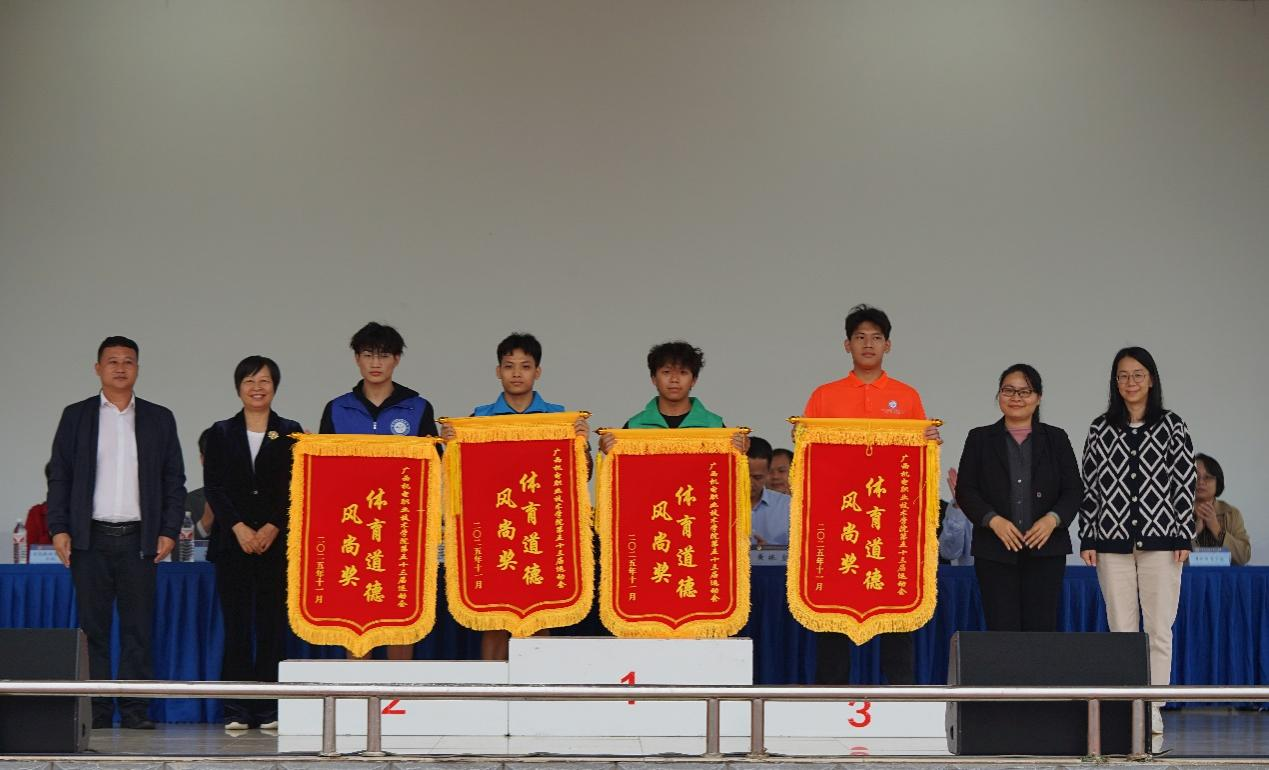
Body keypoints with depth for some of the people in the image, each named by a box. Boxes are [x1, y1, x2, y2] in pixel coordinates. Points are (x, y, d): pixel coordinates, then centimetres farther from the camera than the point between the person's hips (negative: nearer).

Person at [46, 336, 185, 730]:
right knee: (92, 627, 0)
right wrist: (59, 528, -4)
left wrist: (169, 531, 0)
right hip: (90, 538, 0)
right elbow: (59, 476, 6)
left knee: (138, 628, -2)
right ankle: (96, 712, 4)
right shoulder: (76, 416, 8)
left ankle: (135, 710, 2)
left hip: (139, 539, 0)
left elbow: (174, 481, 9)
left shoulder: (159, 419, 10)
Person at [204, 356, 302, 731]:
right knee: (236, 626, -1)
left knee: (272, 625, -2)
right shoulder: (220, 434, 10)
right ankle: (237, 710, 1)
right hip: (232, 542, 0)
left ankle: (269, 709, 1)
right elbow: (214, 486, 2)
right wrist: (239, 528, -10)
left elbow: (295, 488, 2)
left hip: (277, 541, 0)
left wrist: (272, 528, -10)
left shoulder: (290, 433, 8)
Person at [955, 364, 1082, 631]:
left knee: (1042, 628, -3)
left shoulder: (1056, 439, 12)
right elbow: (965, 491, 4)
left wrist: (1053, 519, -12)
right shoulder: (980, 439, 10)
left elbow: (1074, 490, 7)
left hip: (1045, 550, 1)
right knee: (1002, 629, -5)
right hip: (996, 551, 0)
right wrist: (993, 520, -13)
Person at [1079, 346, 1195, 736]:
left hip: (1159, 538, -1)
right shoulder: (1101, 428, 8)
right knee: (1121, 629, 2)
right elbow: (1090, 485, 7)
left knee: (1159, 628, -2)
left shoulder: (1172, 426, 4)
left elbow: (1185, 481, 2)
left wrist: (1183, 535, -4)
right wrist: (1087, 538, 2)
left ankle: (1152, 709, 1)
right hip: (1113, 541, 2)